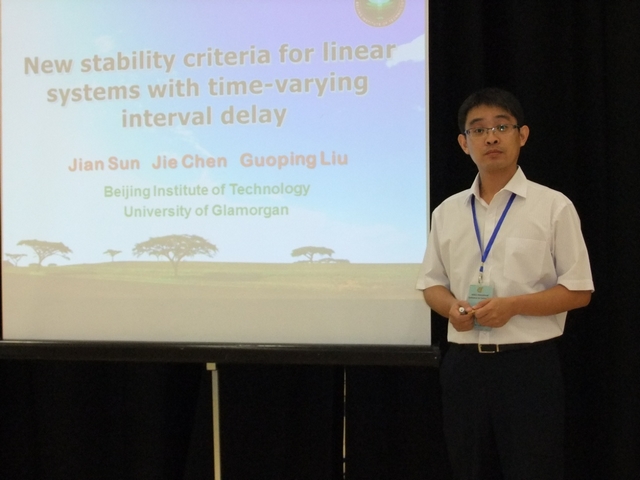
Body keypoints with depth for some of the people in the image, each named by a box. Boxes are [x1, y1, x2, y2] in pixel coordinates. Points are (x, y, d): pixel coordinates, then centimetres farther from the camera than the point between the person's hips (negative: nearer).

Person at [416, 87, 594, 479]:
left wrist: (511, 306, -17)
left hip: (529, 364, -4)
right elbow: (432, 283, 14)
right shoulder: (447, 212, 8)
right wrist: (451, 307, -8)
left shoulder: (554, 207, -4)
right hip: (464, 364, 4)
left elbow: (578, 290, -4)